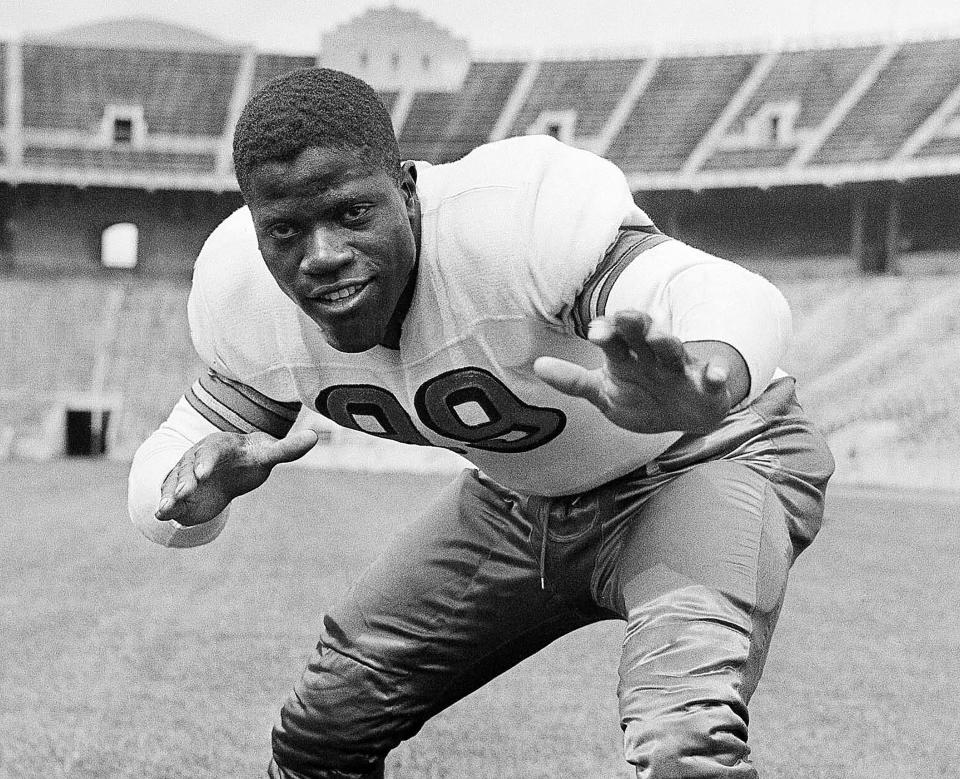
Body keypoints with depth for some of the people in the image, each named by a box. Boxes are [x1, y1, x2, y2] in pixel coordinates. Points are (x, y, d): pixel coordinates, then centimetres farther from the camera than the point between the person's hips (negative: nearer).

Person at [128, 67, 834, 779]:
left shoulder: (515, 219, -37)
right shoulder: (246, 297, -16)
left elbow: (726, 295, -52)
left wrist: (704, 381, -77)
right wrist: (193, 483, -31)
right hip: (516, 499, 6)